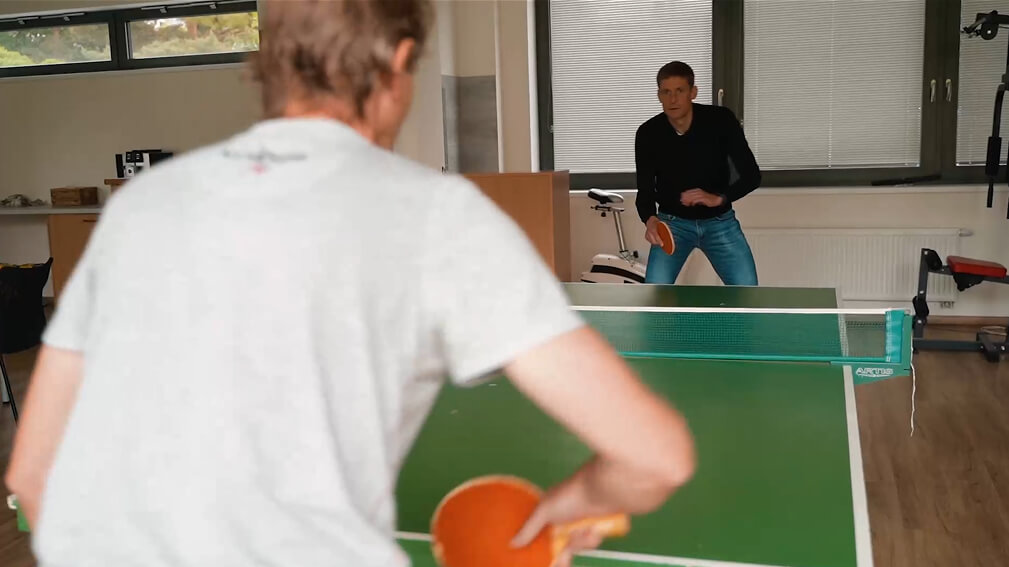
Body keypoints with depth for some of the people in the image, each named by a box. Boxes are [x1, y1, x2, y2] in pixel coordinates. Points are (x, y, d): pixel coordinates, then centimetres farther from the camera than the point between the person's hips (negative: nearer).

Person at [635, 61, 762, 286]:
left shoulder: (720, 120, -17)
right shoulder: (648, 133, -15)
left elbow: (752, 175, -15)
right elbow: (645, 189, -10)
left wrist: (719, 198, -33)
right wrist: (649, 219, -32)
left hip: (719, 221, 1)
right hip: (672, 222, 0)